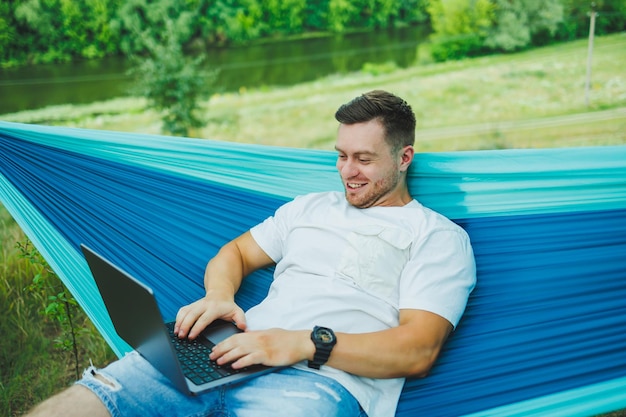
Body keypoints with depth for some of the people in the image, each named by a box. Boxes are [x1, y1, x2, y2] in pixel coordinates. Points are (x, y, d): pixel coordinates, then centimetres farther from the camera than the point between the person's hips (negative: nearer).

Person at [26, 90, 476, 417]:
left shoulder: (440, 237, 7)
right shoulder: (310, 207, 27)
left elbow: (419, 350, -5)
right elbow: (234, 253, 29)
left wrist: (306, 343, -18)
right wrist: (218, 298, 4)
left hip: (326, 380, -4)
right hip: (236, 353, 5)